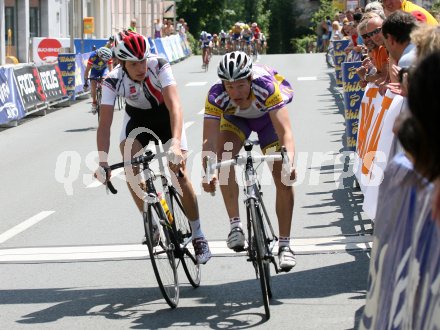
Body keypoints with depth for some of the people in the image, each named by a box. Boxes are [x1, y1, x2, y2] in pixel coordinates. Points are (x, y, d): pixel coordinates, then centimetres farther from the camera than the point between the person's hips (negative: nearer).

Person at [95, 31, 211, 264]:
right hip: (137, 117, 2)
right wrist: (102, 162, -44)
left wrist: (176, 143, -58)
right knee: (129, 164, -24)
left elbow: (174, 106, -43)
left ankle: (198, 234, 2)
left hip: (165, 115, -2)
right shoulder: (113, 81, -28)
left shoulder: (159, 67, -33)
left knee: (179, 171, -15)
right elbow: (105, 123, -31)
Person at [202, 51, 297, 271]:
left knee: (284, 180, -10)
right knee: (223, 156, -28)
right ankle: (235, 225, -19)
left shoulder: (266, 87, -42)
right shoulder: (217, 96, -37)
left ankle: (284, 245, 2)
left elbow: (285, 131, -48)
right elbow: (209, 140, -41)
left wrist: (289, 161, -65)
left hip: (267, 115, -1)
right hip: (236, 118, 1)